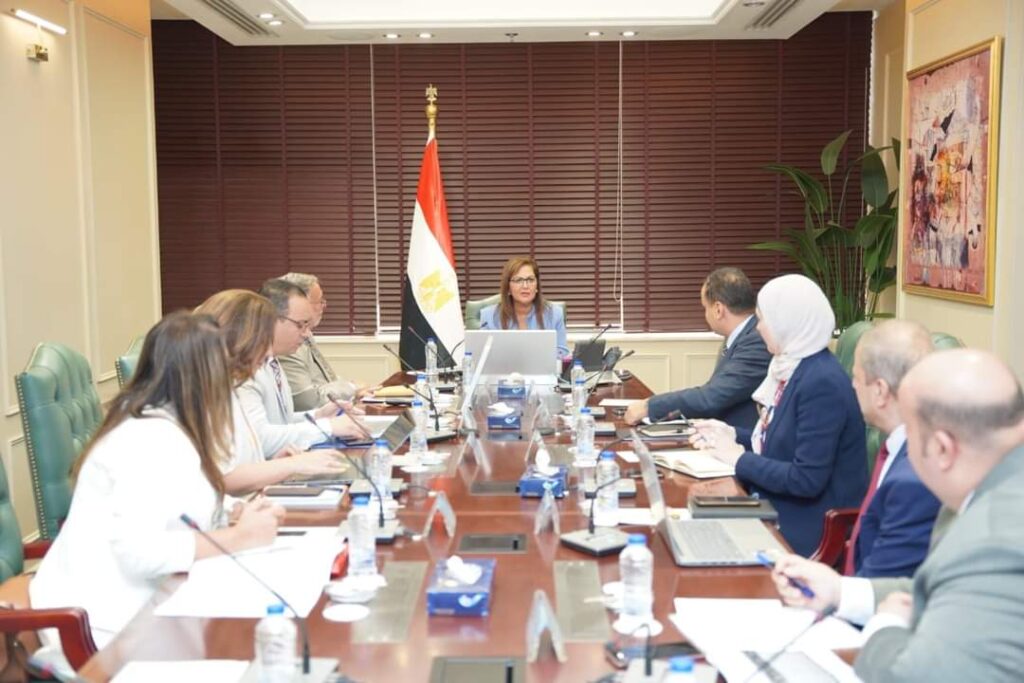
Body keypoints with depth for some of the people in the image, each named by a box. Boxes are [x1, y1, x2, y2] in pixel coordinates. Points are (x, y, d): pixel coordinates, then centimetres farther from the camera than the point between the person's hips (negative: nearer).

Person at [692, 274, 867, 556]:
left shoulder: (822, 382, -22)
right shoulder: (794, 368, 7)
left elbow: (806, 480, -24)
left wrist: (740, 459, -15)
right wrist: (733, 435, 6)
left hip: (805, 530, -8)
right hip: (779, 511, 8)